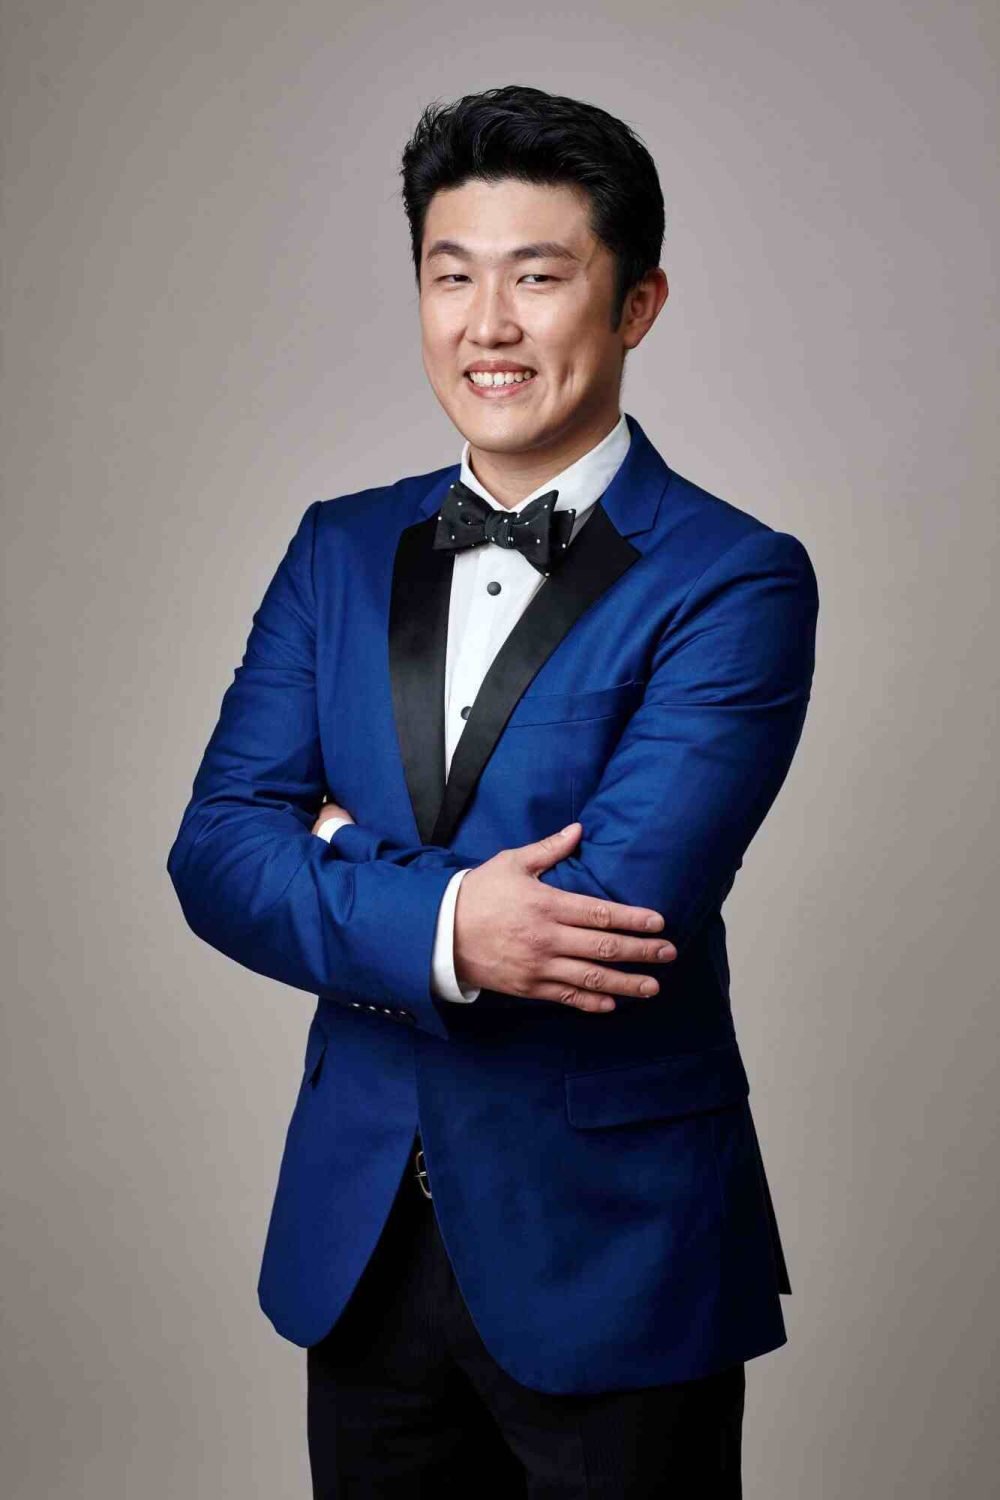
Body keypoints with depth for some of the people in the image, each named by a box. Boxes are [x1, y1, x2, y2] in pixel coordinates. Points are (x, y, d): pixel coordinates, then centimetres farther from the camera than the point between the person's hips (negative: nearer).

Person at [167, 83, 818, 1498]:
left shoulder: (738, 582, -12)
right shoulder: (340, 548, 4)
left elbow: (617, 913, -23)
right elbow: (214, 854, -4)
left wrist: (340, 855, -10)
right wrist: (437, 929, -21)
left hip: (610, 1255, -4)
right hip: (356, 1233, 5)